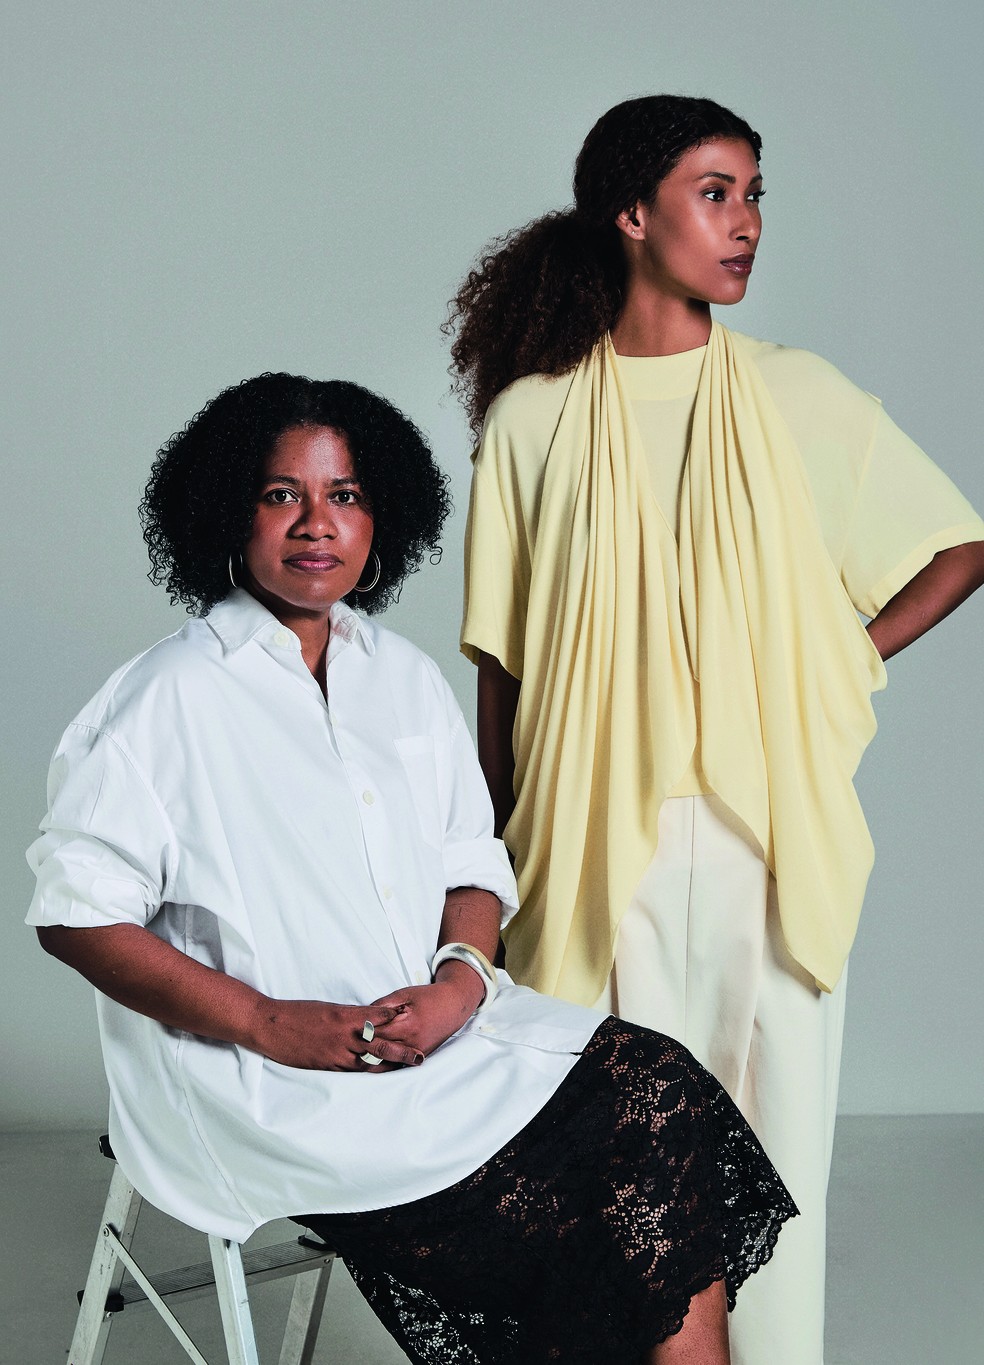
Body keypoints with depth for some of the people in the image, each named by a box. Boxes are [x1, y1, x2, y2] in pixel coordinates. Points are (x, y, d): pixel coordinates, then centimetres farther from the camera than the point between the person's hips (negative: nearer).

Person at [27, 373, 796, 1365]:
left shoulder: (406, 678, 14)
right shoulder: (170, 698, -5)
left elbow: (473, 864, 15)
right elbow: (74, 912, -8)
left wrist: (463, 977, -7)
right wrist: (266, 1022, -17)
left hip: (441, 1027, 6)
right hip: (277, 1085, -6)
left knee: (664, 1098, -15)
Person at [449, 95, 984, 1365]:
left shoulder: (798, 395, 5)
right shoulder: (531, 418, 3)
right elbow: (502, 664, 6)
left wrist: (842, 660, 1)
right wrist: (505, 856, 6)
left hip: (767, 832, 1)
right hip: (604, 842, -1)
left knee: (777, 1139, 6)